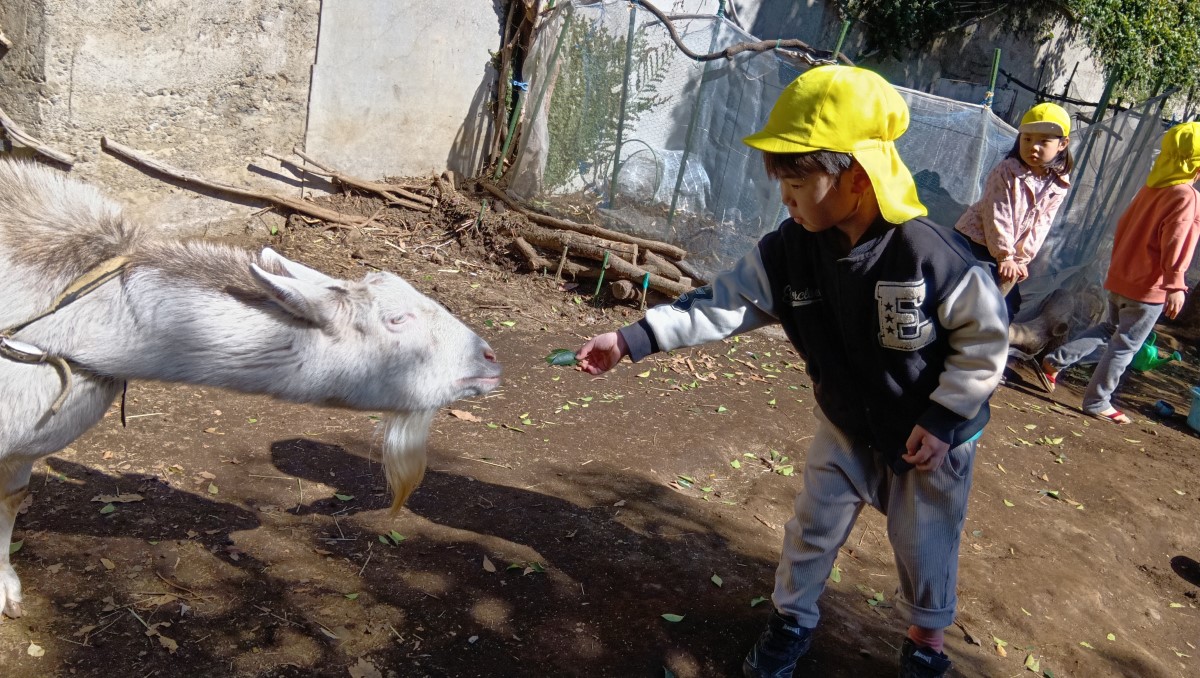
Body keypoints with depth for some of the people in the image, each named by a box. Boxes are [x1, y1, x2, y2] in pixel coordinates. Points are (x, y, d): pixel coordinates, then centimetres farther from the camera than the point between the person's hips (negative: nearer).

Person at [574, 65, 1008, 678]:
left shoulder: (931, 256, -31)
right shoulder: (787, 252, -19)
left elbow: (985, 338, -19)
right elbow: (722, 304, -19)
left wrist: (942, 419, -18)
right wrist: (632, 339, -27)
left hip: (931, 435, -3)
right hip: (845, 426, 3)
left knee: (925, 547, 14)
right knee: (813, 527, 15)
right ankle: (792, 620, 40)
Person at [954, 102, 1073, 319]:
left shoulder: (1058, 184, -4)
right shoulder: (1006, 172, -18)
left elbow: (1040, 225, -4)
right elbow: (997, 217, -21)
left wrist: (1021, 258, -11)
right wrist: (1005, 256, -23)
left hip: (1004, 249, 6)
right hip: (975, 241, -6)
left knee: (1010, 301, 10)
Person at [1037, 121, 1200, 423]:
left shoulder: (1152, 187, 7)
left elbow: (1124, 225, 15)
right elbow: (1175, 243, -23)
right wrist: (1175, 286, -22)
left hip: (1120, 277, 8)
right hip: (1149, 288, -8)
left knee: (1111, 330, 23)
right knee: (1125, 345, 3)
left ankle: (1054, 362, 15)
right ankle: (1097, 402, 9)